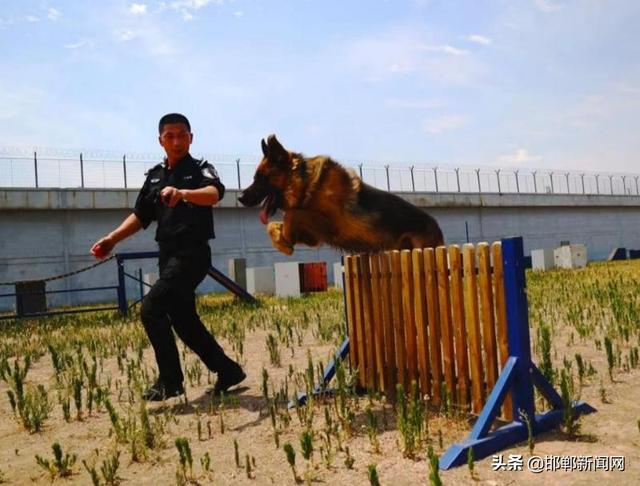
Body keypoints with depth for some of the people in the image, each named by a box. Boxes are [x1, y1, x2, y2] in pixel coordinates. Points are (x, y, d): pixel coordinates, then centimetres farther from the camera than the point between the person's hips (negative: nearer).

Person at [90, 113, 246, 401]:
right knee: (184, 321, 10)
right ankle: (228, 371, 23)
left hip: (192, 255, -8)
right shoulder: (155, 175, 15)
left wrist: (183, 193, -47)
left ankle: (170, 381, -4)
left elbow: (215, 193, -27)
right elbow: (140, 215, 18)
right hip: (168, 256, 8)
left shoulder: (200, 169, -5)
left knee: (151, 308, -18)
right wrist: (113, 238, 6)